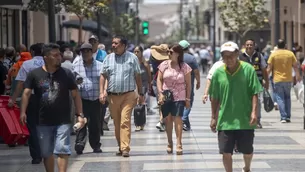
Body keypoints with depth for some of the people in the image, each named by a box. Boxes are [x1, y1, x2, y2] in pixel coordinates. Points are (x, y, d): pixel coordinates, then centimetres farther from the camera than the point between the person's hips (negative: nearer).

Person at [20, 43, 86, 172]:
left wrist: (80, 114, -2)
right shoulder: (34, 74, -1)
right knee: (46, 153, 11)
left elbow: (75, 94, 3)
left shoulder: (66, 74, 0)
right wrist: (23, 112, -17)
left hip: (62, 121, -1)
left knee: (62, 150, -10)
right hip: (43, 122, 1)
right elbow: (26, 93, -4)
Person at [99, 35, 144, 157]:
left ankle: (125, 148, -17)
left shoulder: (132, 58, 3)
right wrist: (102, 92, -2)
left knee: (125, 122, -14)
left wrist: (140, 93, 6)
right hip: (112, 96, 3)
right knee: (116, 123, 8)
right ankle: (120, 147, 21)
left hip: (128, 95, -3)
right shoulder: (108, 58, 9)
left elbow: (138, 76, 7)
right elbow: (103, 75, 10)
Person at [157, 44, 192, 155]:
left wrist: (188, 99, 0)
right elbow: (159, 80, 7)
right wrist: (160, 93, -6)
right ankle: (169, 143, 17)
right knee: (167, 119, 5)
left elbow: (188, 84, 3)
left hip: (179, 97, -3)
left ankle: (179, 145, -14)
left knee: (177, 119, -12)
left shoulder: (184, 67, 0)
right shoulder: (164, 65, 5)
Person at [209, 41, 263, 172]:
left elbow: (254, 93, -6)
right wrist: (213, 117, 8)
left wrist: (254, 112, -15)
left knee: (247, 151, 13)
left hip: (245, 120, -1)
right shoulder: (218, 73, 0)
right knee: (226, 152, -1)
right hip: (225, 120, 1)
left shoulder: (248, 70, -7)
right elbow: (215, 98, 7)